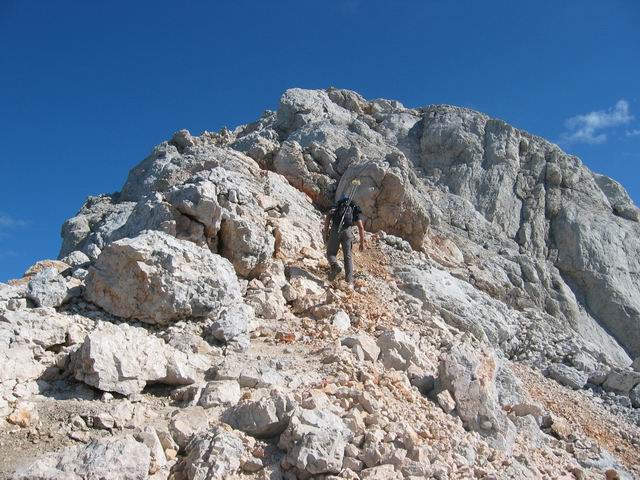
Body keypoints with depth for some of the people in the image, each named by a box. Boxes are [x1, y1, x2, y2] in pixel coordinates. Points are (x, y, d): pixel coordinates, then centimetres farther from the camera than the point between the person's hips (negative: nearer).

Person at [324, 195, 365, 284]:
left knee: (331, 253, 12)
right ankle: (349, 280, 0)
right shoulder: (354, 211, 29)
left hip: (335, 229, -1)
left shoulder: (336, 207, 30)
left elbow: (327, 218, 11)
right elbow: (361, 227, 18)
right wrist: (362, 242, 20)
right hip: (347, 231, 1)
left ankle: (335, 267, -18)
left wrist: (326, 233, 12)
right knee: (348, 256, 9)